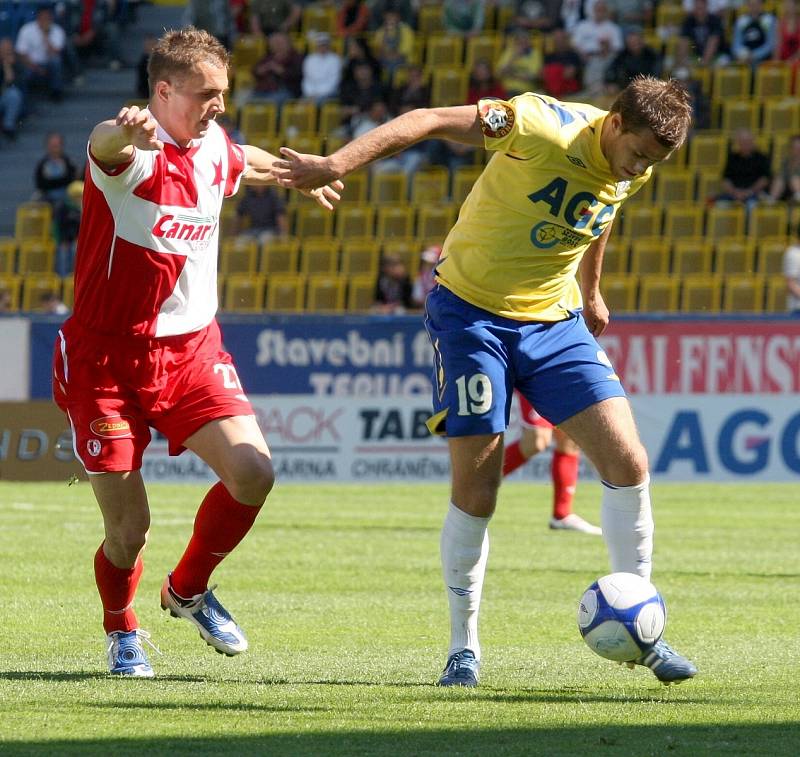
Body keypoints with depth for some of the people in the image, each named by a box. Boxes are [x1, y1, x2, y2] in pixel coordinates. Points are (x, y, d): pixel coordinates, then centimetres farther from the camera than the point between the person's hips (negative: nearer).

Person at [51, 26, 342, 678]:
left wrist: (303, 176, 51)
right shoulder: (136, 153, -16)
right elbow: (106, 146, -43)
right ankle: (122, 633, 27)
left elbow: (251, 163, 33)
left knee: (253, 472, -16)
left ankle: (188, 590, 13)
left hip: (192, 349, 6)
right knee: (129, 529, -6)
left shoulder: (216, 150, 6)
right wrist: (127, 131, -68)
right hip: (107, 356, -5)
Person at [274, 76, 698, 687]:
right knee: (475, 491, -7)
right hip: (472, 313, -5)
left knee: (628, 462, -8)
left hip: (554, 321, 5)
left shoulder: (634, 171, -2)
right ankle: (464, 647, 10)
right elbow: (432, 122, -22)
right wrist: (335, 165, -31)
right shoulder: (545, 127, -22)